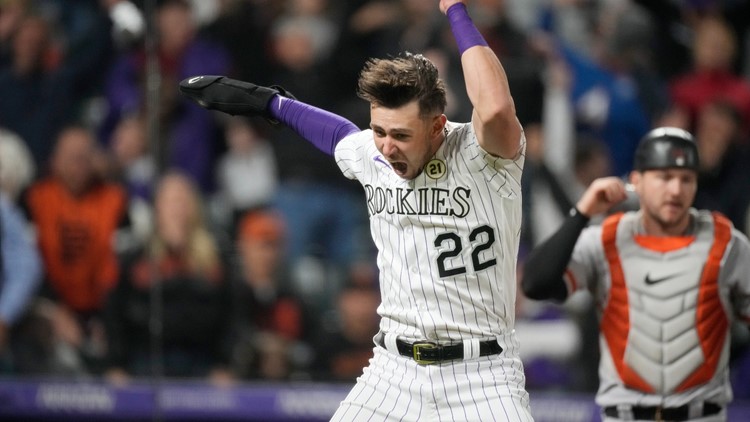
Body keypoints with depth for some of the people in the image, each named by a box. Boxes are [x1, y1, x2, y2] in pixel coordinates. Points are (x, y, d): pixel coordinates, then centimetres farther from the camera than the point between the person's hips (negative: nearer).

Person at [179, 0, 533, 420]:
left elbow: (496, 110, -39)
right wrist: (266, 102, 39)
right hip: (394, 370, 5)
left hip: (480, 374, -5)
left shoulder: (481, 156, -15)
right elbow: (341, 133, 28)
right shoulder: (370, 155, 3)